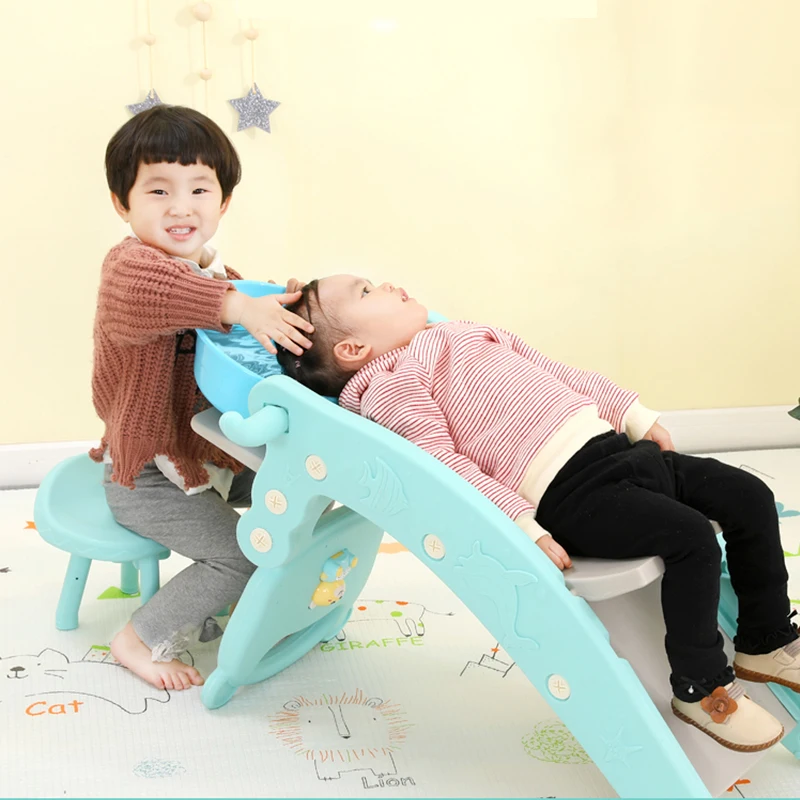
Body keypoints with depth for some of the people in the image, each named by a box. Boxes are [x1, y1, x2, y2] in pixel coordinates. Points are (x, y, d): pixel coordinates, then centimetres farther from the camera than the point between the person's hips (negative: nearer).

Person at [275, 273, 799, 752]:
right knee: (691, 537, -23)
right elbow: (446, 462, -16)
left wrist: (634, 413, 23)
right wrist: (526, 529, -25)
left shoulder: (459, 336, 23)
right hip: (570, 493, -9)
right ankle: (702, 689, -1)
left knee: (749, 496, 7)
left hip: (614, 446, 9)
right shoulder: (394, 384, -5)